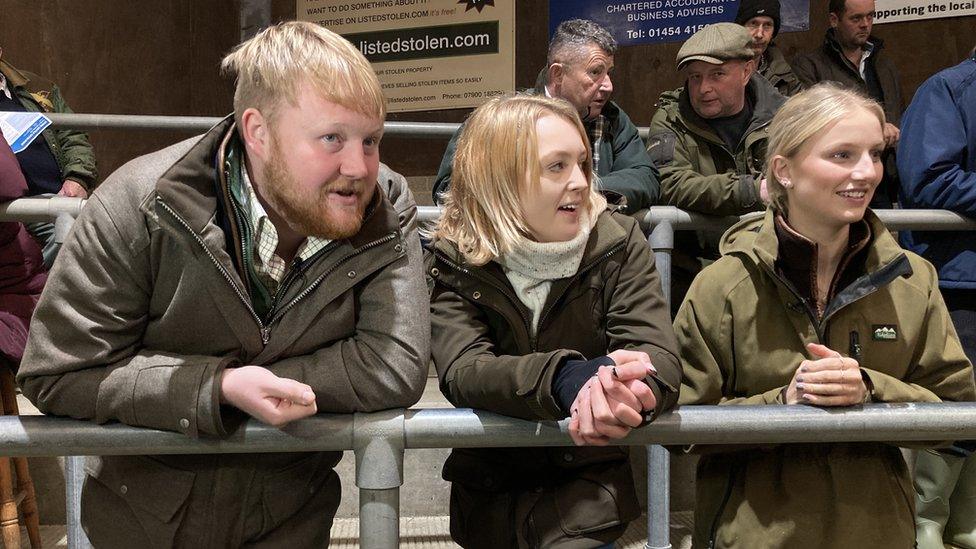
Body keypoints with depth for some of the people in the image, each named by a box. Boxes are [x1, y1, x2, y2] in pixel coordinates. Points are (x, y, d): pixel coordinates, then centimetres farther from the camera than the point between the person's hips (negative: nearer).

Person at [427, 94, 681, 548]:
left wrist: (634, 390, -41)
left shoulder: (618, 243, -7)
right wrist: (564, 378, -40)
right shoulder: (453, 263, -8)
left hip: (590, 479, 0)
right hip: (491, 489, 0)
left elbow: (657, 352, -16)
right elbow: (461, 370, -22)